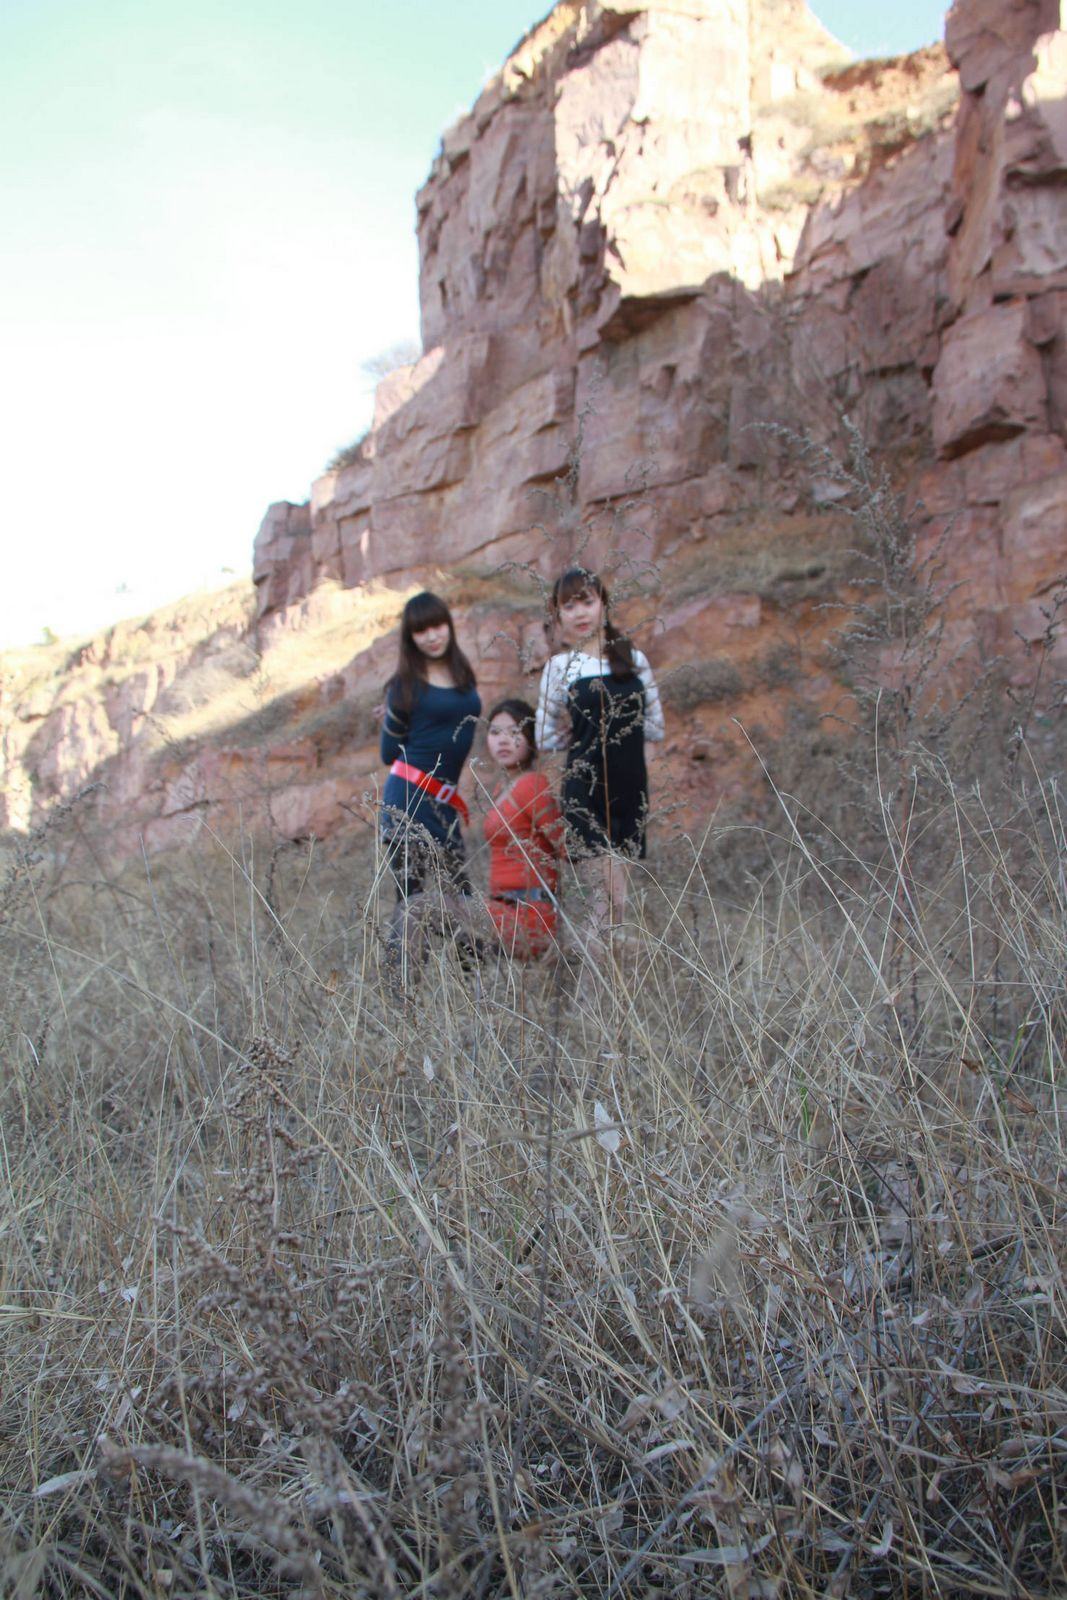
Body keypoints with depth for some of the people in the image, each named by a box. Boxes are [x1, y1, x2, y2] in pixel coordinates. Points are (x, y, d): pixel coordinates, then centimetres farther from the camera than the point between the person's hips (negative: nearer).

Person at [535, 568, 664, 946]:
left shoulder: (634, 659, 9)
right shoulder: (559, 666, 1)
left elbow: (656, 726, 12)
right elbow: (546, 737, 5)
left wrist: (592, 725, 5)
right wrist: (621, 726, 6)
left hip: (630, 790, 3)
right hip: (585, 791, -3)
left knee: (604, 899, 7)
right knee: (615, 901, -12)